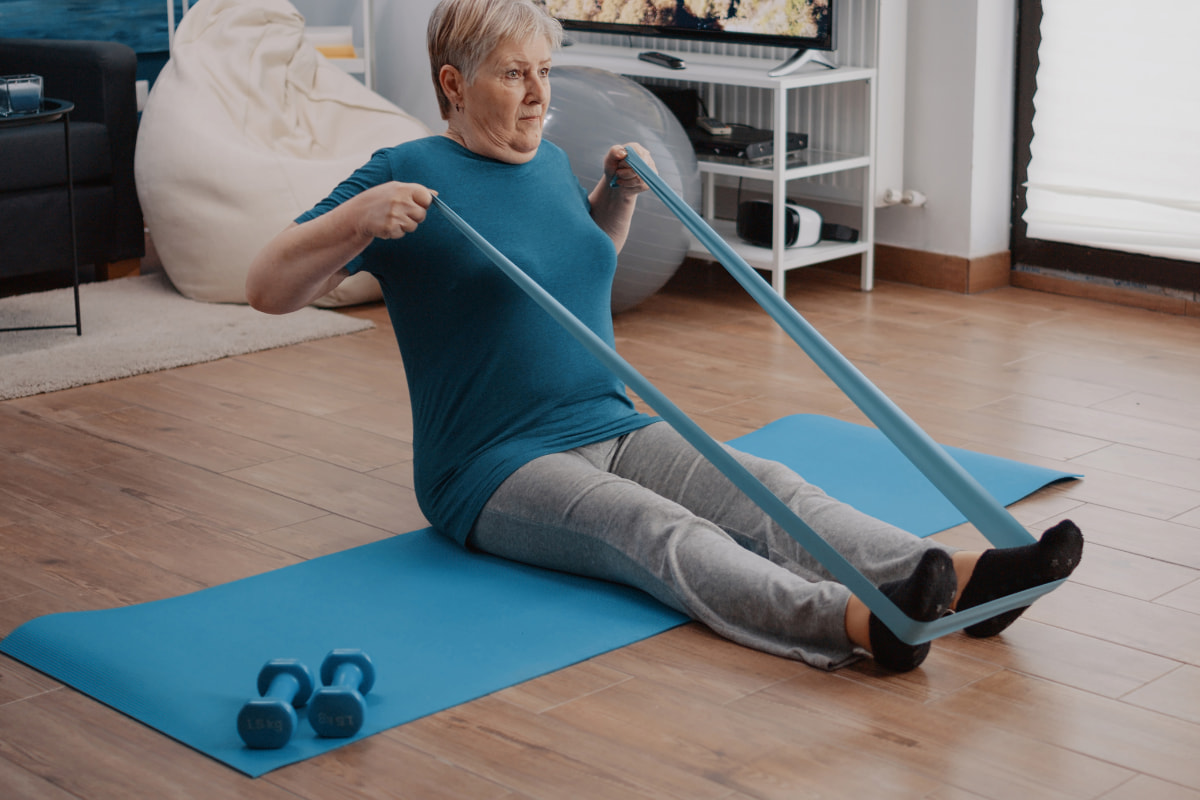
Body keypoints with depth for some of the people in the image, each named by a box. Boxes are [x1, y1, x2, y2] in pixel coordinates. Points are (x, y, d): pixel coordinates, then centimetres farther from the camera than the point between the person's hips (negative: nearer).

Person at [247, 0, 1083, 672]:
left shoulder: (550, 162, 12)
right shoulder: (410, 172, -8)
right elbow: (268, 288, -12)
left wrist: (618, 192, 16)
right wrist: (357, 217, -28)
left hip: (613, 430, 7)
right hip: (494, 468, -7)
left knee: (766, 489, -19)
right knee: (655, 530, -34)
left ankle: (959, 580, -40)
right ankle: (857, 622, -59)